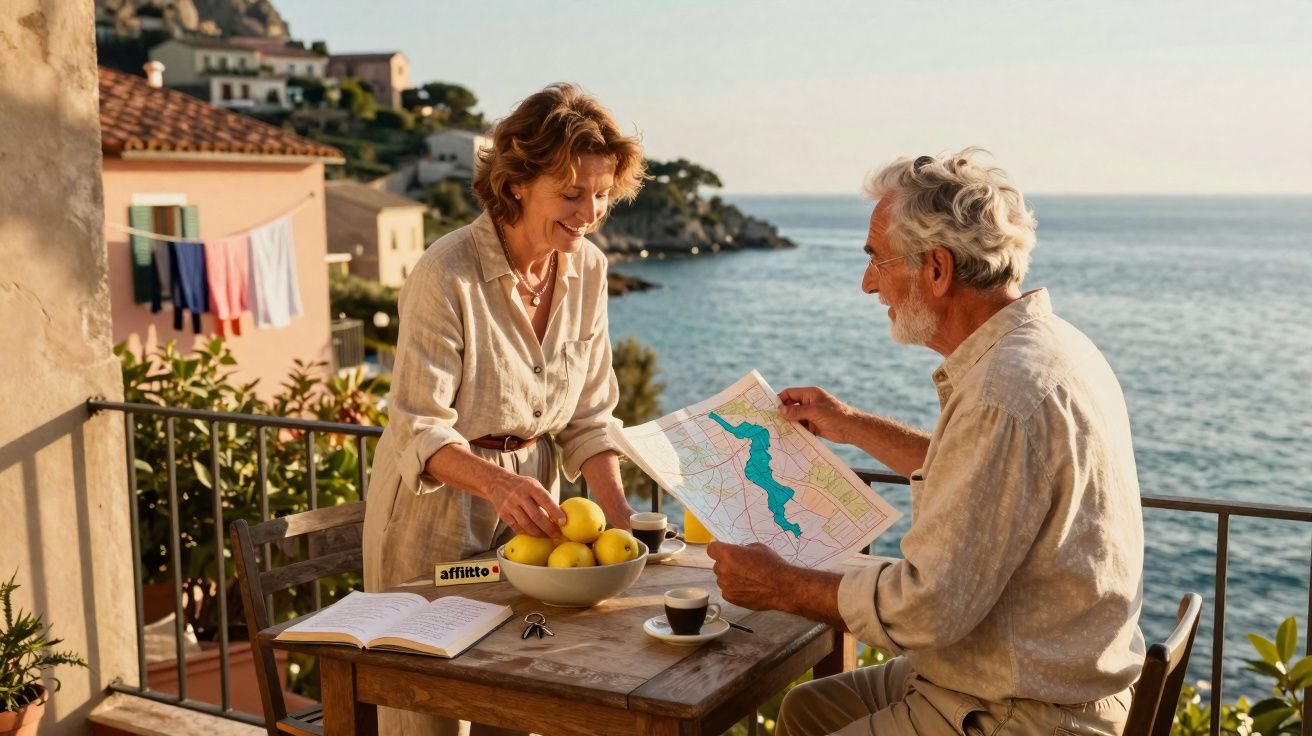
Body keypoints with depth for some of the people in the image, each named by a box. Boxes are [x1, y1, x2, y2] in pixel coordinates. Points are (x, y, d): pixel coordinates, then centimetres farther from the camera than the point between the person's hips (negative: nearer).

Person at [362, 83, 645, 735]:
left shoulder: (587, 268, -4)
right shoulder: (446, 275, -22)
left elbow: (588, 416, 0)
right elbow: (418, 432, -22)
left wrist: (618, 511, -13)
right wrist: (496, 483, -39)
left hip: (527, 508, 5)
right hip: (434, 512, -5)